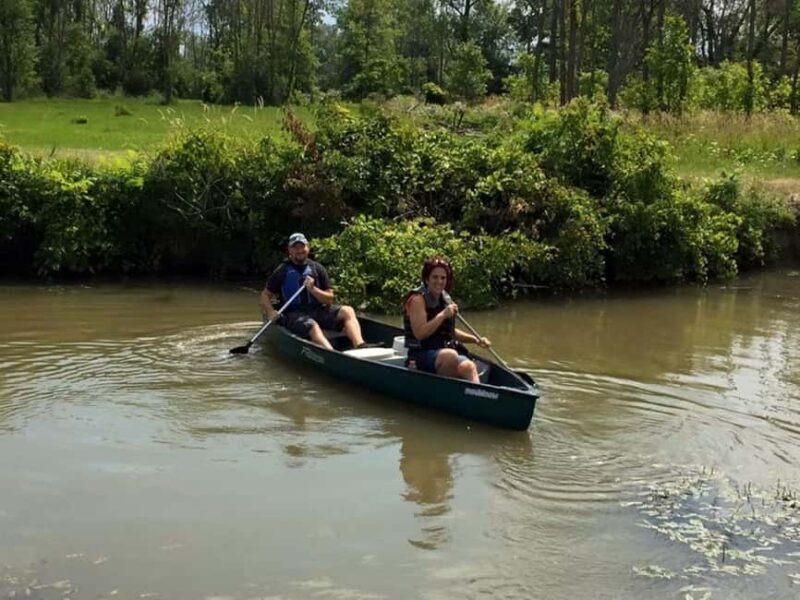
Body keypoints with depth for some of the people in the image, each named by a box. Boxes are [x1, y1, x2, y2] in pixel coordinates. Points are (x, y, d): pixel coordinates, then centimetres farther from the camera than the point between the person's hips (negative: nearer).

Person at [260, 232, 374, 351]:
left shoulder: (317, 268, 10)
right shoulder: (282, 271, 3)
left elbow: (329, 299, 7)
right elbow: (265, 295, 6)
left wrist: (313, 289, -12)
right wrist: (270, 312, -14)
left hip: (317, 311, 4)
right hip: (293, 314, -4)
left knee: (347, 311, -18)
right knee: (313, 327, -35)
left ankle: (360, 346, -40)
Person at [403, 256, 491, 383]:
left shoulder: (445, 299, 15)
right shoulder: (418, 299, -8)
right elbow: (419, 333, -19)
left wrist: (475, 339, 12)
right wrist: (442, 315, -23)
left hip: (445, 350, 6)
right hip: (422, 356, -6)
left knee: (469, 366, -26)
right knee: (450, 355, -38)